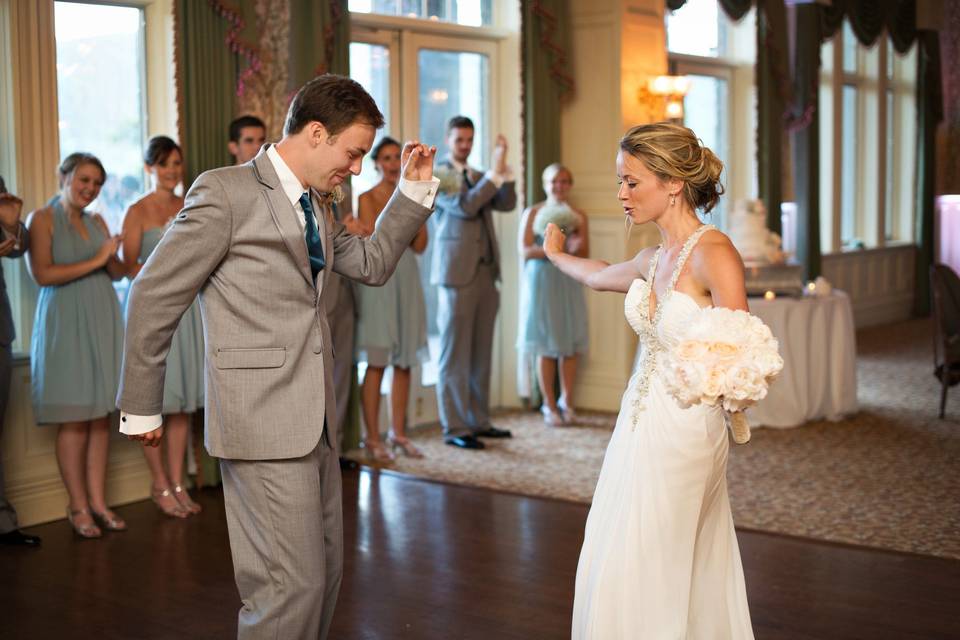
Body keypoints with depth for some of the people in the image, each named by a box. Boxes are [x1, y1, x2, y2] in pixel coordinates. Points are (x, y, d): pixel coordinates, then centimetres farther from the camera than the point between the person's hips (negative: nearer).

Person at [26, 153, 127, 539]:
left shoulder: (96, 222, 15)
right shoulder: (42, 219, -2)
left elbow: (118, 274, 14)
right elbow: (42, 273, -14)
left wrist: (111, 257, -7)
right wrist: (93, 262, -14)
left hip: (102, 323, 6)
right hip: (65, 326, -5)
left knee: (101, 418, 4)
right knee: (74, 421, -3)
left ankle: (98, 501, 11)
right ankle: (78, 507, 5)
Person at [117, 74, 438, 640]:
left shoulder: (317, 206, 15)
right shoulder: (227, 191, -9)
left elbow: (372, 264, 25)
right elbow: (154, 296, -7)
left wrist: (414, 190, 15)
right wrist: (142, 407, -2)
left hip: (317, 419, 9)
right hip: (263, 420, -9)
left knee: (326, 572, 15)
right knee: (293, 584, -7)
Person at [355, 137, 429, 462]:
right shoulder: (367, 198, -2)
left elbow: (419, 245, 5)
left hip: (407, 279, 5)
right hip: (378, 280, -5)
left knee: (404, 362, 6)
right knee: (377, 362, -6)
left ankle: (398, 433, 15)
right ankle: (372, 438, 0)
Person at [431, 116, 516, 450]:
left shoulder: (479, 177, 19)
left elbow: (507, 204, 5)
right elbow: (464, 206, -17)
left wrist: (504, 168, -6)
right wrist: (494, 172, -18)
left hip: (486, 272, 7)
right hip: (457, 273, -7)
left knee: (481, 352, 10)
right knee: (455, 354, -3)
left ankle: (479, 420, 17)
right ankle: (455, 428, 1)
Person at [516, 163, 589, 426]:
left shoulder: (578, 215, 10)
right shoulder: (533, 213, 2)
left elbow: (586, 253, 9)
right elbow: (525, 250, -8)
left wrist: (576, 247, -14)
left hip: (569, 282, 3)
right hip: (541, 280, -3)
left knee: (570, 344, 2)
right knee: (546, 346, -1)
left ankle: (567, 402, 13)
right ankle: (549, 405, 7)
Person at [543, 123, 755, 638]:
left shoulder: (714, 254, -16)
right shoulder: (654, 258, 9)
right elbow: (600, 276, 32)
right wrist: (557, 255, 49)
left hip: (682, 433, -8)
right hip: (639, 424, 8)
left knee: (640, 580, -2)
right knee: (610, 571, 12)